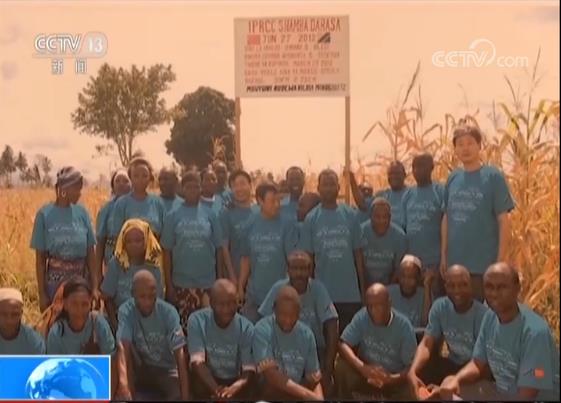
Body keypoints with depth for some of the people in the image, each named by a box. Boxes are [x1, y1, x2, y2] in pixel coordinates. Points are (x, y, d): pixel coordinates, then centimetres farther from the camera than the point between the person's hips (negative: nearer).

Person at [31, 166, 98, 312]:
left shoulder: (82, 212, 1)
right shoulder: (45, 214, -4)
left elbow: (91, 253, 3)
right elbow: (40, 258, -1)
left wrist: (95, 286, -2)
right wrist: (42, 293, -3)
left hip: (81, 278, 2)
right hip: (55, 278, -2)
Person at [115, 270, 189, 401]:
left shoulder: (169, 312, -17)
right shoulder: (126, 311, -16)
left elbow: (179, 354, -22)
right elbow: (124, 348, -30)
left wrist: (185, 396, -31)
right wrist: (123, 382, -50)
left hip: (166, 370, -1)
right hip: (139, 370, 1)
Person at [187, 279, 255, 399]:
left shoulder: (246, 327, -7)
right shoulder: (197, 320, -10)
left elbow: (249, 370, -14)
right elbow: (197, 362, -19)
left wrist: (234, 388, -37)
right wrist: (217, 390, -35)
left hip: (234, 382, 1)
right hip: (206, 381, -1)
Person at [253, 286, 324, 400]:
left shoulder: (307, 334, 4)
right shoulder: (263, 329, -10)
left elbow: (313, 379, 6)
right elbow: (271, 375, -18)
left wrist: (319, 398, -15)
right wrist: (310, 396, -22)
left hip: (296, 395, 4)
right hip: (268, 395, -4)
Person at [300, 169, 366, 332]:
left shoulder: (350, 216, 3)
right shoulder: (311, 219, 0)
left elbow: (358, 253, 5)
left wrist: (363, 288, 4)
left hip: (350, 293, 1)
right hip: (323, 293, -1)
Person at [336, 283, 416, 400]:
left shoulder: (404, 326, -17)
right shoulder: (362, 317, -13)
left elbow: (412, 366, -15)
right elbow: (343, 345, -19)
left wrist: (391, 379, -35)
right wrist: (362, 367, -35)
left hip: (393, 380, -1)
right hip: (366, 376, 2)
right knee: (341, 366, -26)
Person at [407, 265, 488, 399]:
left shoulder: (483, 314, -20)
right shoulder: (439, 307, -7)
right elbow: (426, 344, -13)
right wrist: (412, 371, -34)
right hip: (452, 364, 4)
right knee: (419, 375, -19)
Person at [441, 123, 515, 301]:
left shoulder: (493, 176, -7)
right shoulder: (452, 179, 7)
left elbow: (504, 220, -8)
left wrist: (501, 260, -11)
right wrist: (443, 255, 10)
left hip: (484, 264, -5)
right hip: (455, 263, 5)